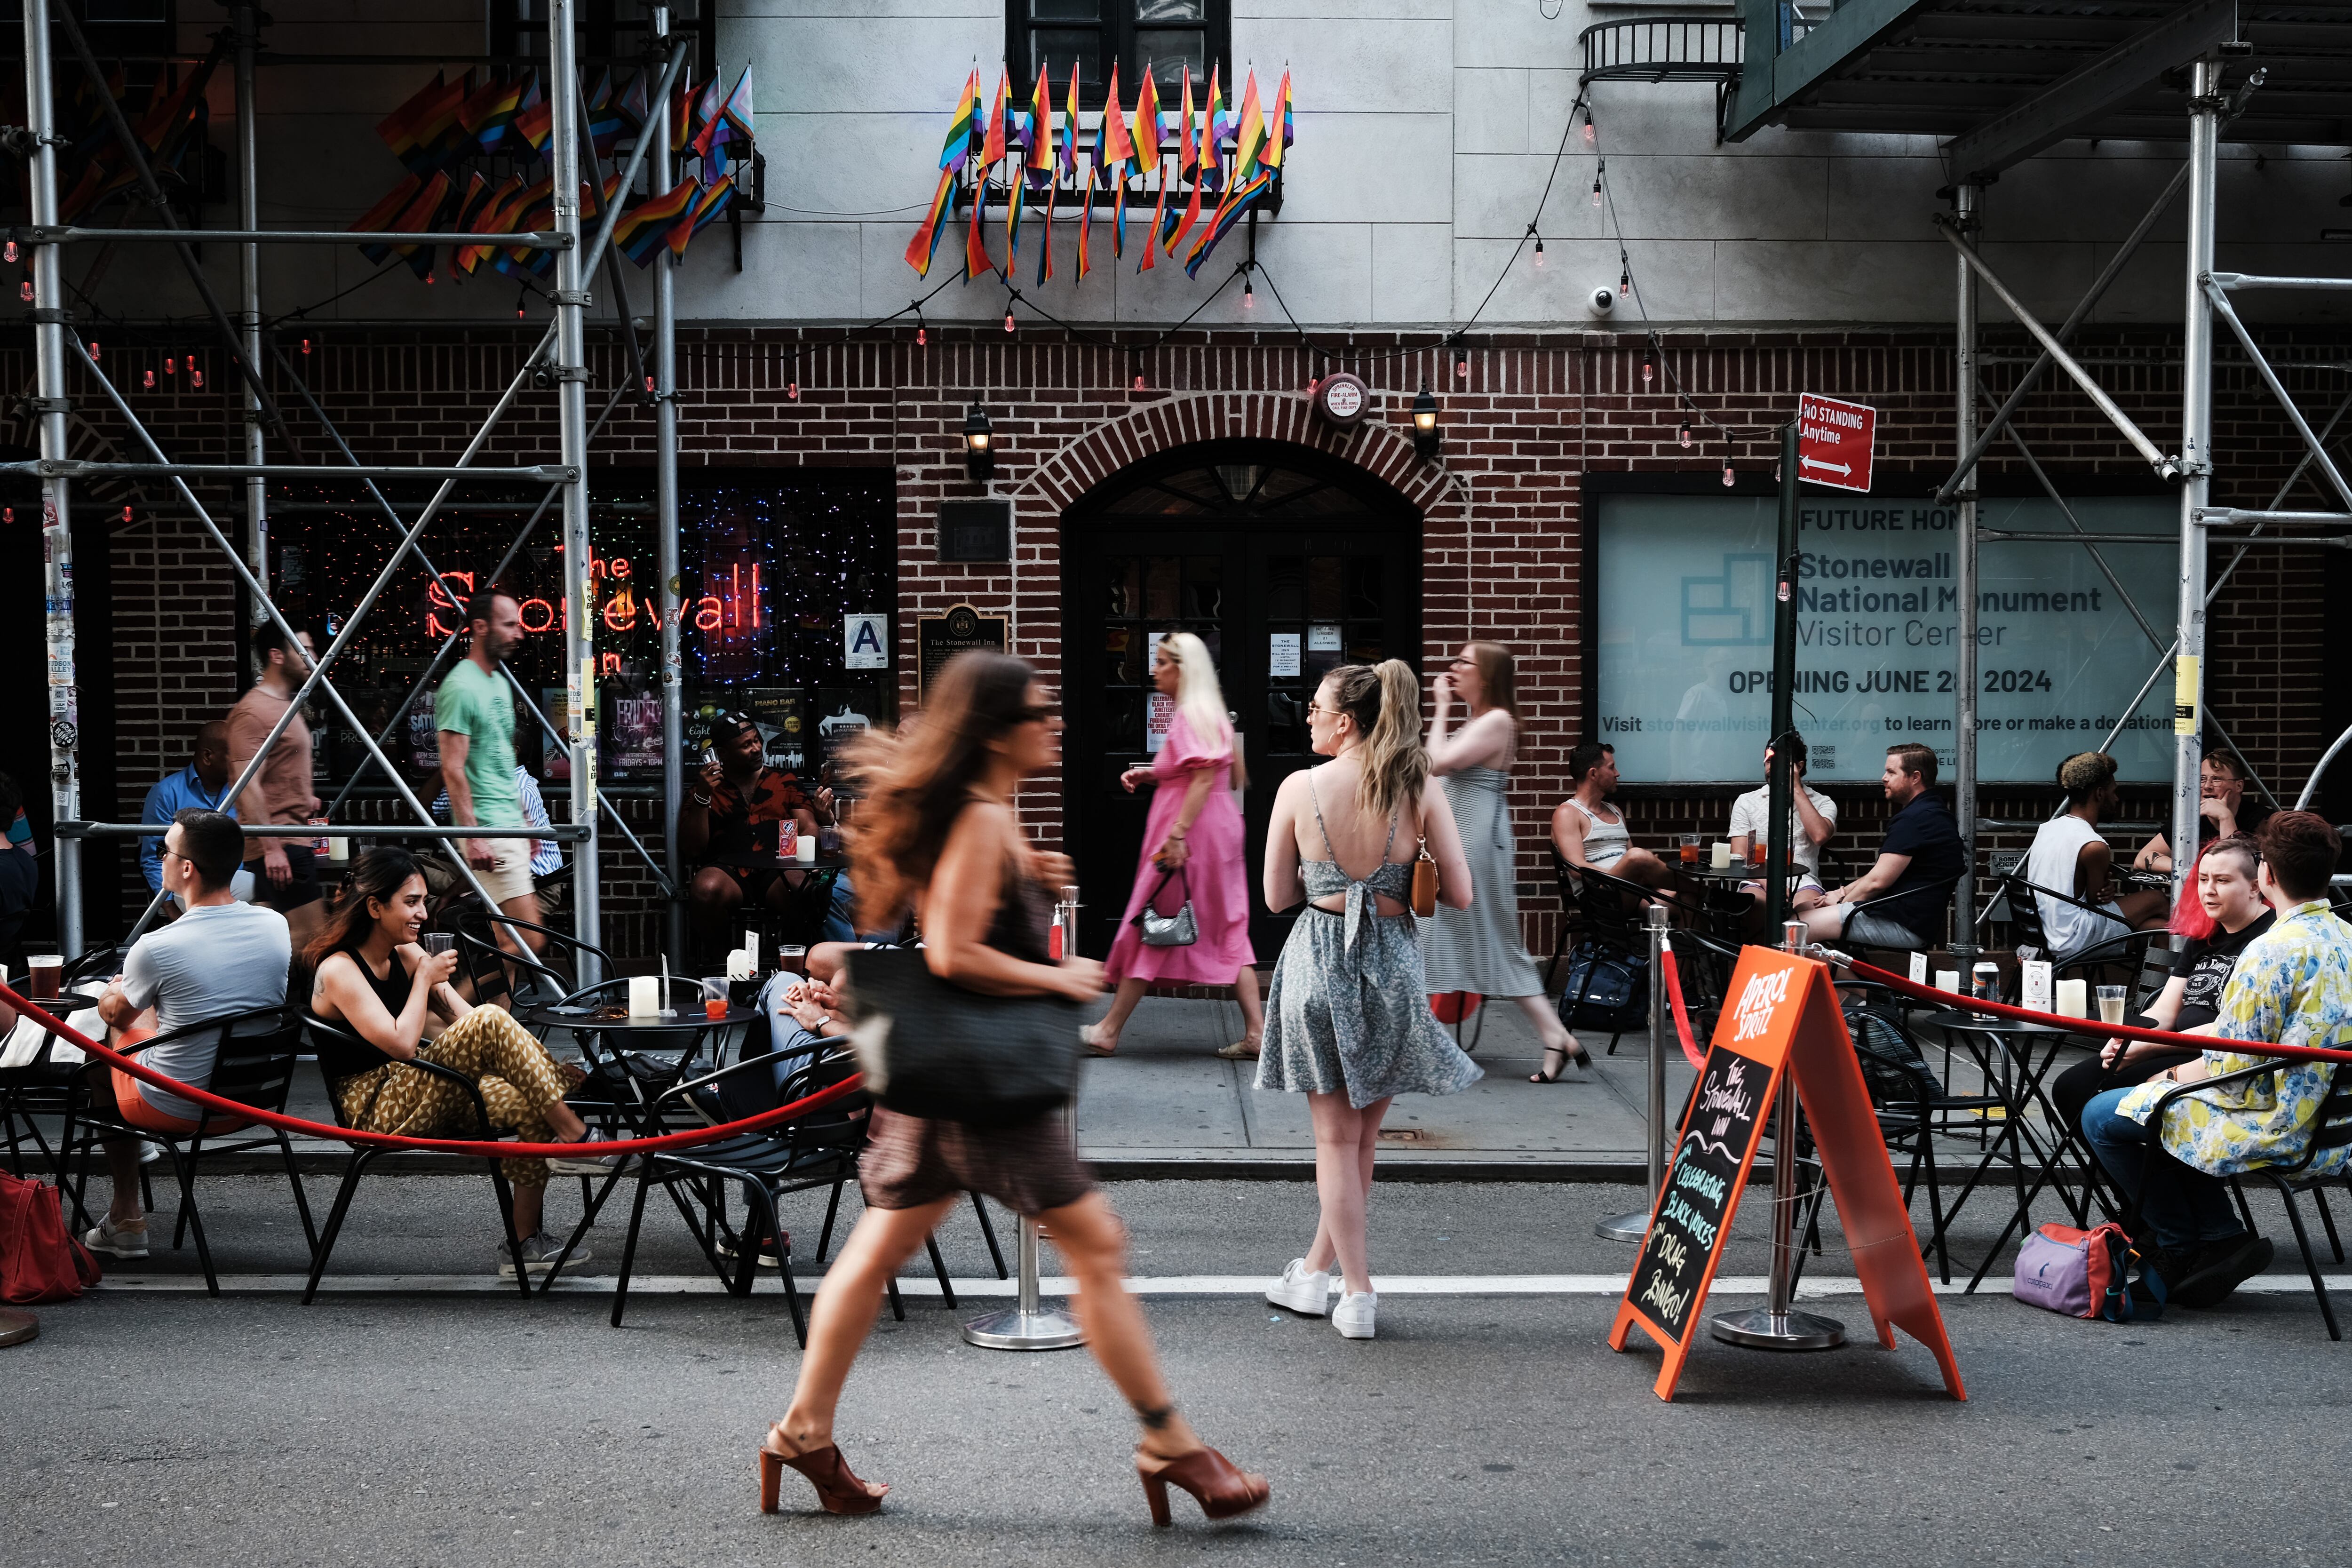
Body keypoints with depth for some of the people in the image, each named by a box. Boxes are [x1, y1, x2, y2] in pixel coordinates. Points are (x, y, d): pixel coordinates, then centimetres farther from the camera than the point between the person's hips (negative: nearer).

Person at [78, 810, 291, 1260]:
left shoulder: (157, 947, -24)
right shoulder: (276, 926, -9)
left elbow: (114, 1013, -2)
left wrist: (112, 990, 22)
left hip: (172, 1110, -5)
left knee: (98, 1057, 24)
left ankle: (125, 1221, 30)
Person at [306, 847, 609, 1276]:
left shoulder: (407, 955, 12)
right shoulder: (338, 970, -12)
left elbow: (463, 1018, 4)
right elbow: (401, 1045, -21)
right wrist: (424, 979, -9)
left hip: (425, 1099, 8)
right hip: (374, 1110, -8)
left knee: (529, 1107, -19)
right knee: (490, 1021, -27)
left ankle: (526, 1241, -9)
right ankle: (575, 1138, -24)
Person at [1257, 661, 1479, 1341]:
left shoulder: (1299, 788, -8)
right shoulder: (1421, 790, -6)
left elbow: (1277, 897, -1)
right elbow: (1460, 896, -4)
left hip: (1318, 960, -1)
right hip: (1391, 964, 1)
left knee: (1336, 1136, 10)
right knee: (1363, 1133, 17)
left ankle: (1358, 1293, 10)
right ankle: (1316, 1271, 30)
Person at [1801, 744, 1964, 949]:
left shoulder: (1913, 820, -18)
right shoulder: (1933, 813, 18)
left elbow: (1877, 882, -18)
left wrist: (1842, 900, -1)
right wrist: (1844, 892, 12)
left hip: (1905, 925, -11)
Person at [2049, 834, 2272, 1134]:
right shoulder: (2202, 939, 19)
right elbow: (2165, 1012, 14)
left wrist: (2146, 1047, -18)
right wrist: (2125, 1041, -8)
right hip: (2182, 1051, 9)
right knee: (2070, 1087, -7)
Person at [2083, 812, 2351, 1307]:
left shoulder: (2272, 951, -23)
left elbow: (2231, 1074, -20)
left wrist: (2177, 1075, 1)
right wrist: (2183, 1073, 16)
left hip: (2279, 1129, -9)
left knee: (2103, 1117, 3)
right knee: (2171, 1107, 26)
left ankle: (2183, 1249, 9)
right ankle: (2219, 1237, 14)